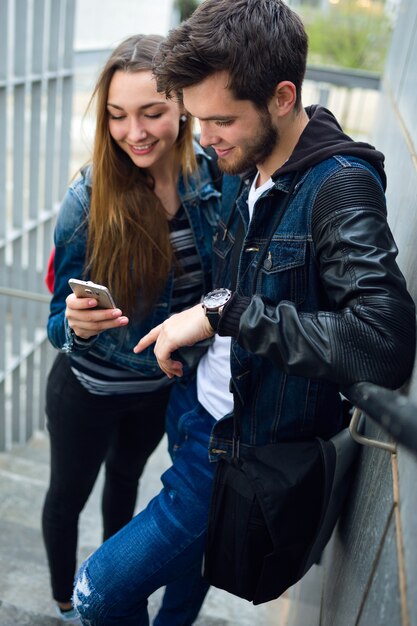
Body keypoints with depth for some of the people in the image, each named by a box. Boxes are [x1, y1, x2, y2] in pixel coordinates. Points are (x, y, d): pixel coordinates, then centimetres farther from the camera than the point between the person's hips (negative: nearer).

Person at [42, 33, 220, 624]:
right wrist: (78, 323, -39)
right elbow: (61, 324, -18)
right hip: (90, 390, -3)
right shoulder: (88, 199, -26)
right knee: (69, 493, 20)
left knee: (127, 476, 29)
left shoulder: (214, 176, -18)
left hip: (168, 384, 4)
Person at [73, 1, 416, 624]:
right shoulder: (241, 168, 0)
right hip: (202, 414, 7)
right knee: (184, 572, 28)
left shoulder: (341, 187, -23)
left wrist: (226, 310, -33)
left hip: (250, 453, -7)